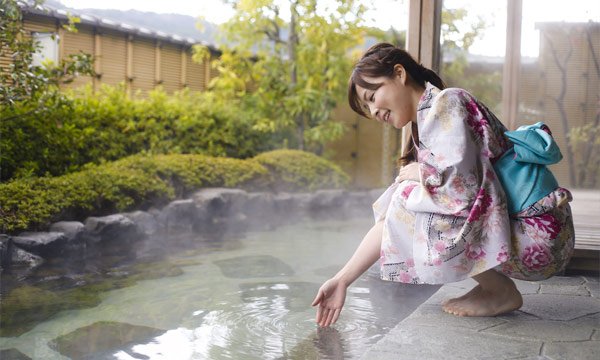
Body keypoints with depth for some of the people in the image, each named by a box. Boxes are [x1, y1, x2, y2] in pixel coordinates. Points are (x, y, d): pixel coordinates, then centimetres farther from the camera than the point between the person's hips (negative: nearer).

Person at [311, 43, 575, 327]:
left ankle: (502, 293, -2)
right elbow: (388, 222, 11)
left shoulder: (445, 103, -12)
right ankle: (495, 284, 11)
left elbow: (458, 184, -28)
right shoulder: (423, 130, 15)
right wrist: (341, 281, 7)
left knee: (409, 201, -16)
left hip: (537, 234, -9)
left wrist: (415, 174, -6)